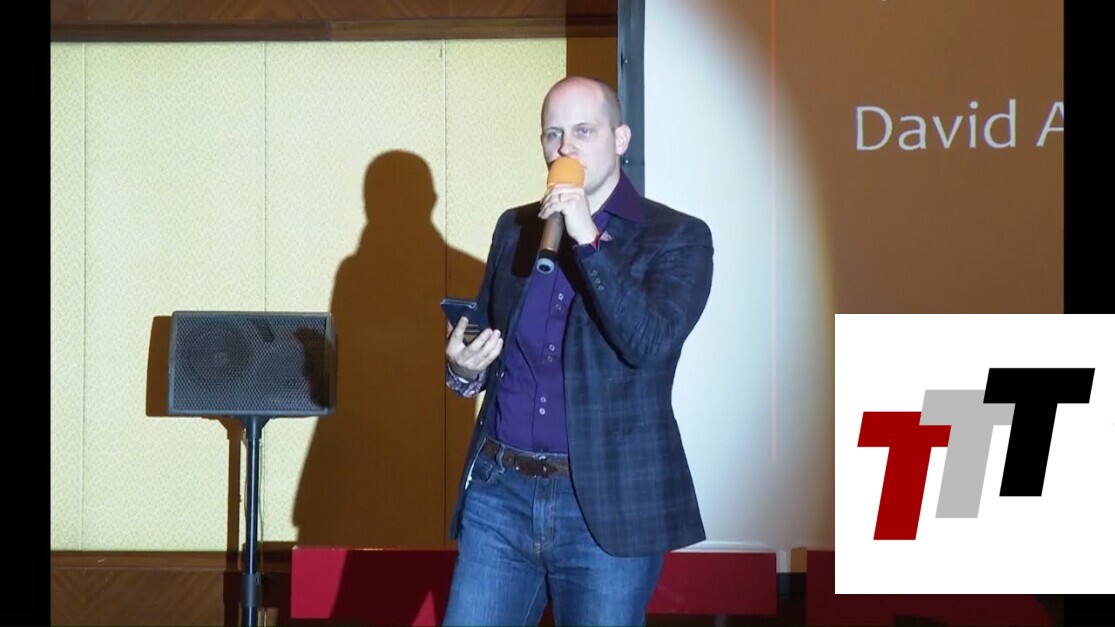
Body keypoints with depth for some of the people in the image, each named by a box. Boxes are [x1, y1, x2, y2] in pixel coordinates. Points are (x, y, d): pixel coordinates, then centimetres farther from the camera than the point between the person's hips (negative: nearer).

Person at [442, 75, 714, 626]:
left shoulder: (678, 238, -3)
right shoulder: (514, 227, 12)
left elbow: (651, 343, -18)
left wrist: (589, 240, -22)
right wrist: (463, 369, -4)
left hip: (607, 504, -4)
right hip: (499, 493, 4)